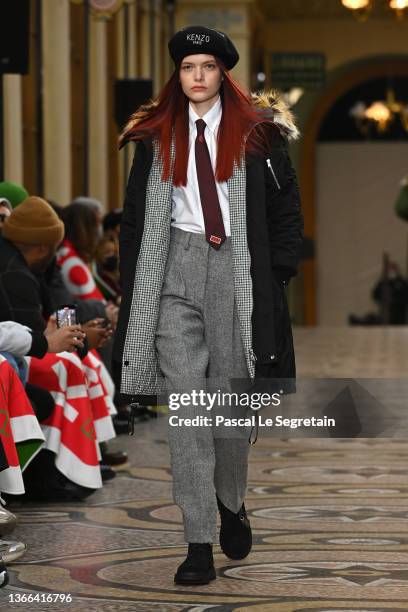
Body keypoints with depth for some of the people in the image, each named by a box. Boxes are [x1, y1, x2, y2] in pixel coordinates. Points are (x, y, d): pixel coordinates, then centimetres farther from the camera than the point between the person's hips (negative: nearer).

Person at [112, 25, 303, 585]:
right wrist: (134, 285, 6)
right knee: (184, 405, -6)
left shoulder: (257, 131, 5)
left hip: (238, 270, -1)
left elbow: (286, 207, 5)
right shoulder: (155, 137, 10)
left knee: (232, 398, 4)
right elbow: (135, 216, 14)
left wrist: (277, 274, -3)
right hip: (175, 270, 1)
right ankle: (199, 544, -6)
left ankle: (231, 504, 31)